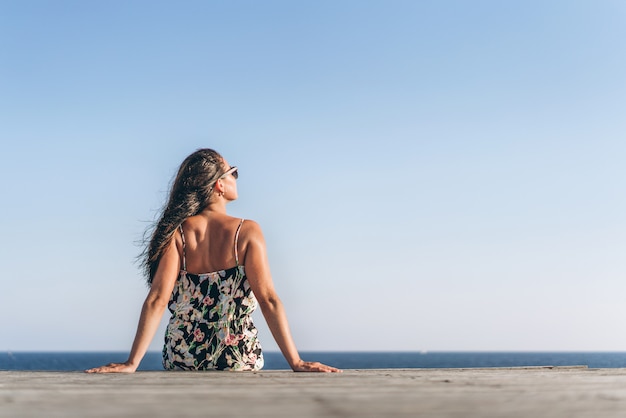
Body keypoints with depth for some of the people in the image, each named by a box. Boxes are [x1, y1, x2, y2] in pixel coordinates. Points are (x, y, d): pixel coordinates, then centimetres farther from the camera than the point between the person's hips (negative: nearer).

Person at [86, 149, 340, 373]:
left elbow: (157, 300, -15)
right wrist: (296, 362, -14)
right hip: (238, 361, -1)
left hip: (181, 359, 2)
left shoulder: (176, 233, -7)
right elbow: (268, 299, -16)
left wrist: (132, 363, -15)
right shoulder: (246, 231, -10)